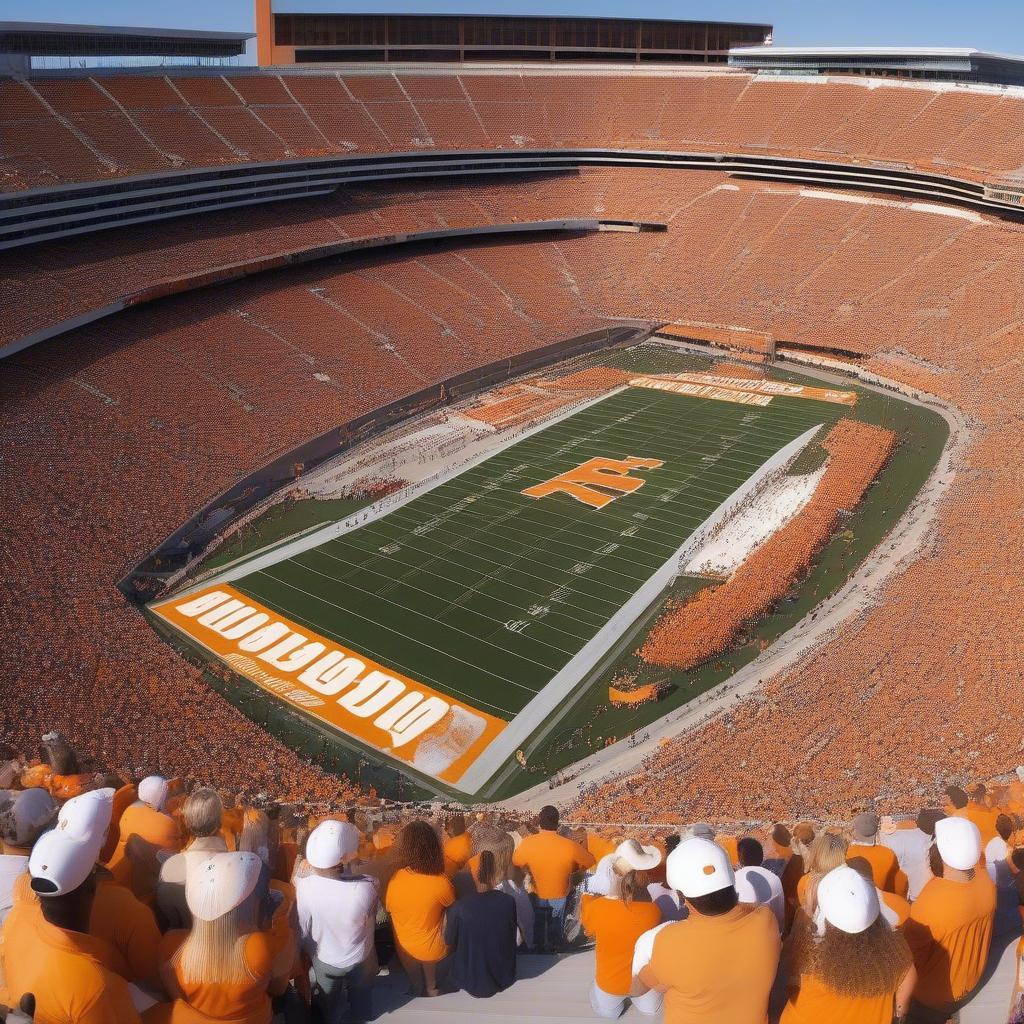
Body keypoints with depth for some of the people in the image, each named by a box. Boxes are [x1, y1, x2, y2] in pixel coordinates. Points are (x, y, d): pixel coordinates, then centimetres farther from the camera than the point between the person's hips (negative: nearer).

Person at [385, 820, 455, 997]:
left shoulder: (394, 880, -29)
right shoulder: (441, 882, -33)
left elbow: (387, 907, -7)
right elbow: (452, 907, -10)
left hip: (405, 948, 1)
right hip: (434, 948, -1)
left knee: (416, 986, 34)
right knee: (432, 986, 35)